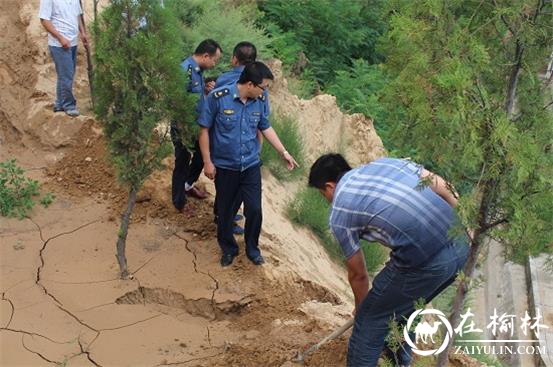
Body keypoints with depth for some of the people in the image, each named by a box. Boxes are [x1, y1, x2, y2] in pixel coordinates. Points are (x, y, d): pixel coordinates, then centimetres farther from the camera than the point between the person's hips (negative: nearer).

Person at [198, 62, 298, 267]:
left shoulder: (260, 101, -6)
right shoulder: (218, 97, -18)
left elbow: (266, 128, 9)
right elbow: (204, 129, -10)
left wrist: (284, 152, 10)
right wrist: (207, 162, -10)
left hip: (251, 165, 3)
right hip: (224, 166, -2)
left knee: (254, 209, 4)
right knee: (225, 211, 12)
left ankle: (252, 249, 28)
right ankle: (228, 249, 35)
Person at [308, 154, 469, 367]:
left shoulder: (339, 213, 6)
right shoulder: (383, 162, 19)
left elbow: (357, 274, 15)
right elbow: (440, 185, 13)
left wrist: (361, 309, 33)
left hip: (424, 262, -7)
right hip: (460, 243, 7)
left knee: (371, 319, 13)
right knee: (405, 309, 29)